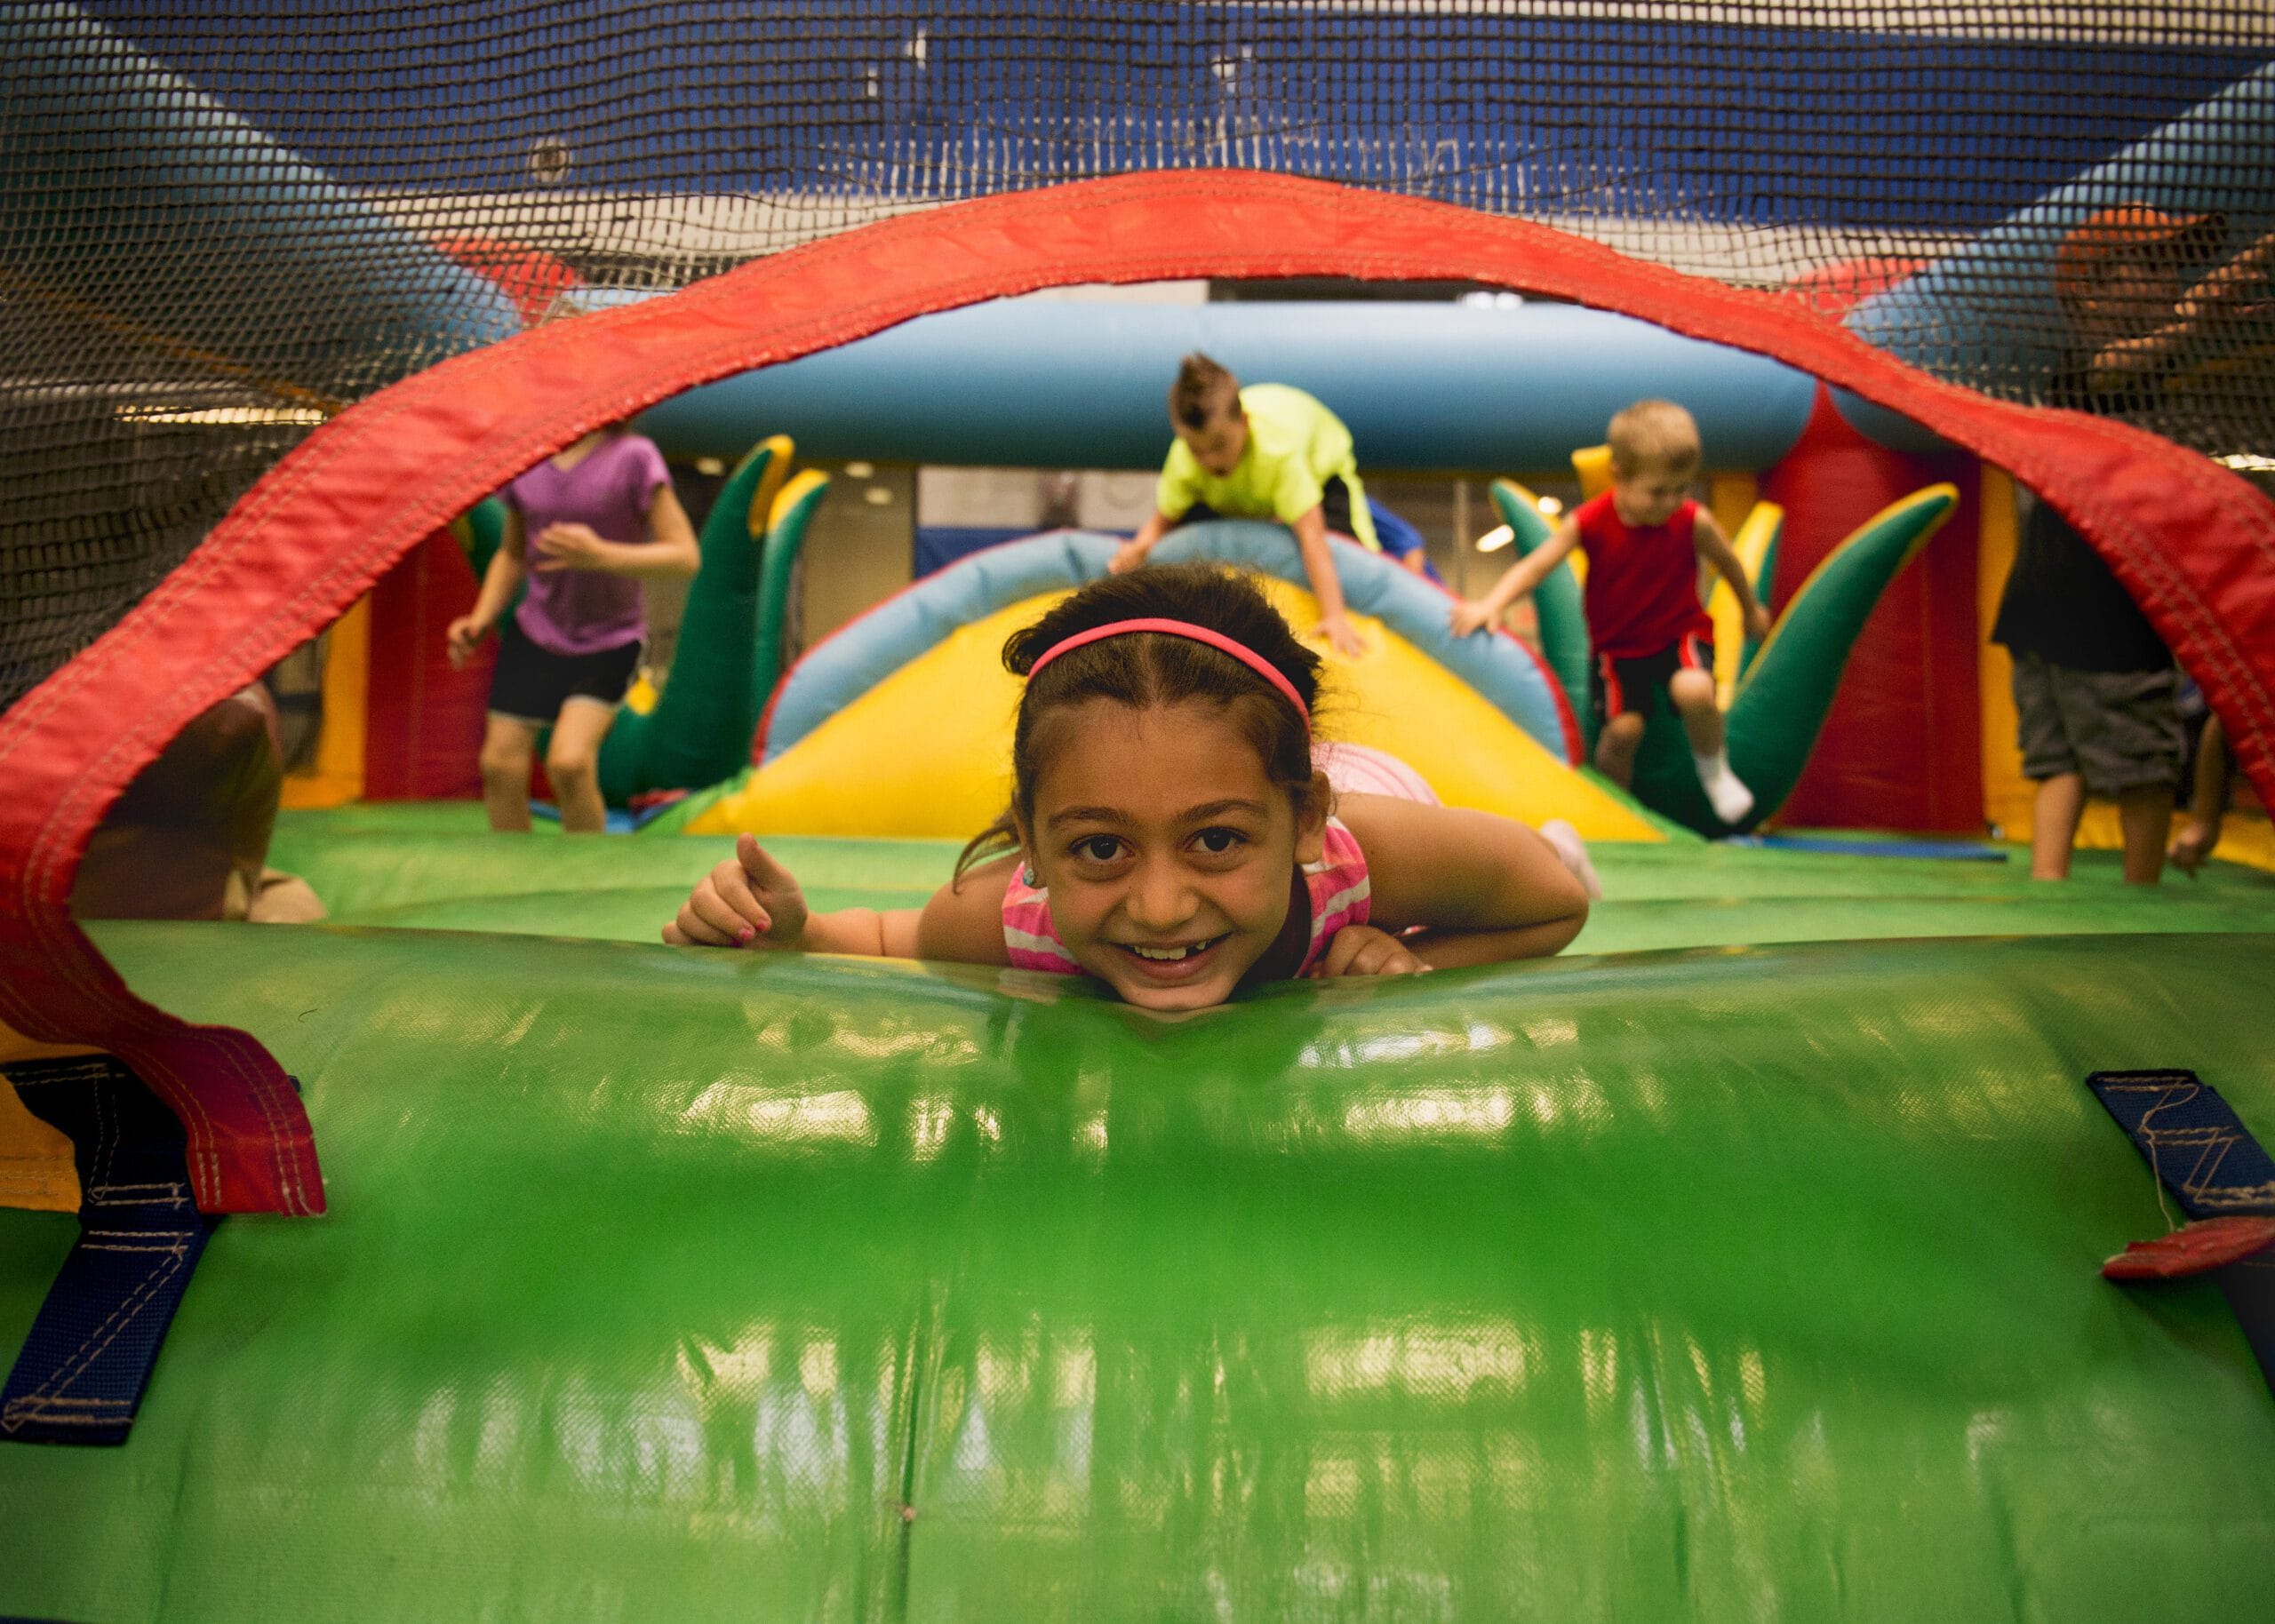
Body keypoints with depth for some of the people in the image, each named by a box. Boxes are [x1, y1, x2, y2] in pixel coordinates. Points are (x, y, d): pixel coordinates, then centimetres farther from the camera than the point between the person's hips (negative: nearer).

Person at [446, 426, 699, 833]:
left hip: (609, 641, -5)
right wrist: (481, 619, 0)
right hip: (535, 632, 5)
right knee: (501, 765, 0)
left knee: (569, 762, -21)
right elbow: (512, 554, 15)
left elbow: (686, 556, -18)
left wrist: (600, 556, -31)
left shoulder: (634, 457, -14)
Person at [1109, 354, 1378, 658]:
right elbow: (1163, 520, -24)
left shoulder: (1278, 451, -47)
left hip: (1319, 464, -4)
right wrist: (1141, 546, -49)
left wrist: (1334, 617, -58)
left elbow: (1311, 534, -52)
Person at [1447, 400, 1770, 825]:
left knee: (1693, 689, -33)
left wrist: (1751, 611, 22)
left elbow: (1728, 563, 5)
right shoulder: (1589, 522, -16)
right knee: (1622, 728, -17)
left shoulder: (1694, 522, -15)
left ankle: (1714, 771, -1)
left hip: (1680, 633, -1)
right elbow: (1534, 566, -16)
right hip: (1616, 645, 1)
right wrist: (1490, 605, -33)